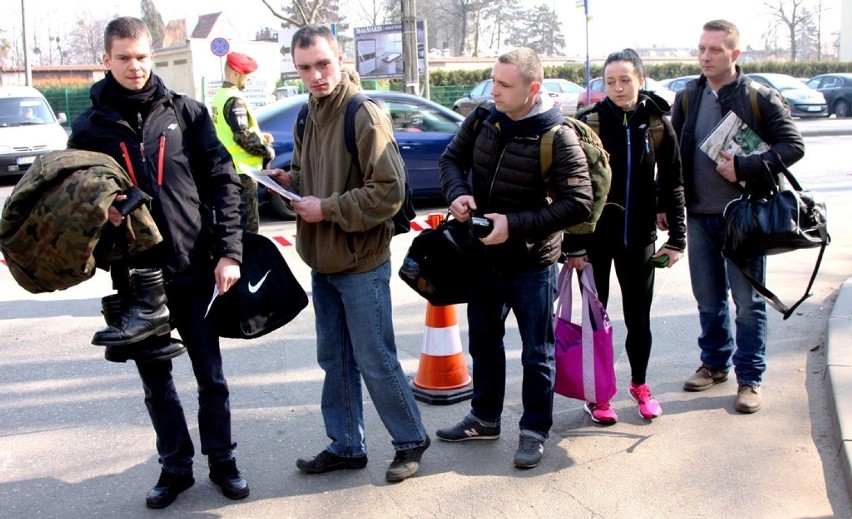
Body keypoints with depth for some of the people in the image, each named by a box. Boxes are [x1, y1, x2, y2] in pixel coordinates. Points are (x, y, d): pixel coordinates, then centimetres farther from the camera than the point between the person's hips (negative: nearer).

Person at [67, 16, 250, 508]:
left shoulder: (186, 112, 0)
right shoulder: (90, 126, 3)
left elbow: (223, 181, -2)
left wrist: (229, 251, -9)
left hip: (194, 268, -1)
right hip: (135, 274, 1)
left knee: (211, 374, 9)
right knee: (156, 380, 13)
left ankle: (222, 459, 28)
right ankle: (176, 466, 29)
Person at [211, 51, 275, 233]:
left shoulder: (220, 96, 13)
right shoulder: (235, 99, -18)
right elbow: (244, 136, -23)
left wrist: (260, 136, 13)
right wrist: (267, 151, -10)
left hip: (229, 167, 10)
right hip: (241, 170, -10)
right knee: (248, 224, -5)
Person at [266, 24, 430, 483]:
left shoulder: (365, 116, -16)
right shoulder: (309, 115, 9)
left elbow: (389, 191, -21)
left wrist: (327, 208, -19)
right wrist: (289, 180, 0)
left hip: (361, 265, -8)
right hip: (321, 263, 8)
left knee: (375, 361, 1)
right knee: (334, 359, 15)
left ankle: (411, 441, 21)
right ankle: (346, 446, 29)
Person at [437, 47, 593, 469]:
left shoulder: (557, 139, -20)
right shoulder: (481, 121, -4)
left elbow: (578, 204, -21)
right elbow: (451, 158, 8)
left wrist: (515, 224, -26)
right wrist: (458, 193, -14)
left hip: (531, 264, -5)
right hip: (484, 256, 6)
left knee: (536, 353, 9)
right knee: (483, 342, 20)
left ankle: (534, 430, 27)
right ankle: (485, 418, 39)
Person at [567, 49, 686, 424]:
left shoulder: (657, 123, 0)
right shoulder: (589, 123, -7)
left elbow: (672, 184, 5)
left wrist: (676, 238, 1)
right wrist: (573, 244, -10)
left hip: (639, 237, 2)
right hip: (595, 236, -2)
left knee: (639, 317, 11)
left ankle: (639, 384, 33)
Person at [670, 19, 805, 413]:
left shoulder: (760, 99, -5)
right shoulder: (687, 99, 7)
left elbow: (793, 146, -8)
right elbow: (672, 155, 11)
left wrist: (745, 168, -19)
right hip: (699, 216, 4)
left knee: (747, 300, 3)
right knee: (708, 298, 14)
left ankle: (750, 378, 14)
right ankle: (715, 363, 32)